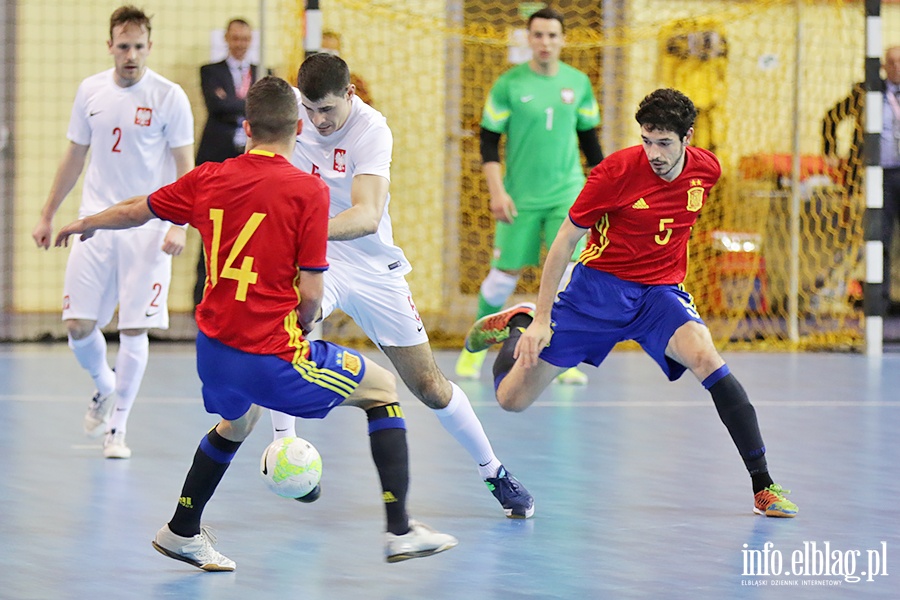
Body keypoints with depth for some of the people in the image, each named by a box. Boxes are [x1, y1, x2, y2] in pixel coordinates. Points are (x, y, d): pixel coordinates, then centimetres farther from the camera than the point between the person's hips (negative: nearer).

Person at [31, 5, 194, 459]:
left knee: (134, 329, -5)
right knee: (78, 325, -3)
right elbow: (75, 156, 16)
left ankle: (116, 427, 8)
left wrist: (179, 226, -17)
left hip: (148, 228, -3)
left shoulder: (169, 97, -6)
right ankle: (104, 387, 28)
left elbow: (186, 167, -5)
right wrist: (47, 215, 17)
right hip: (95, 222, 3)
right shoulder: (91, 91, 6)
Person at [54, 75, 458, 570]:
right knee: (382, 388, 14)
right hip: (272, 355, -6)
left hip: (213, 349, 6)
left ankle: (182, 531, 48)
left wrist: (85, 224, 40)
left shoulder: (208, 179, 3)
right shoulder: (308, 191, -12)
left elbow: (135, 210, 20)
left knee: (238, 420, 37)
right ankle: (400, 531, 9)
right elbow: (310, 294, -13)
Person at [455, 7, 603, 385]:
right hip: (520, 197, -1)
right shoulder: (509, 84, -5)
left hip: (567, 195, 1)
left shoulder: (578, 83, 4)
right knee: (505, 274, 3)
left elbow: (589, 138, 14)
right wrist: (496, 191, -12)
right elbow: (488, 141, -2)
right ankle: (475, 348, 24)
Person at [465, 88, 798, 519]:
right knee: (513, 399, -2)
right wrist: (541, 320, -10)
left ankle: (763, 486, -23)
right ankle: (520, 323, 32)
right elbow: (565, 241, -9)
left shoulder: (706, 170, -7)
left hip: (659, 291, 2)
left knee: (706, 360, -29)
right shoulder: (618, 170, -18)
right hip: (598, 287, -2)